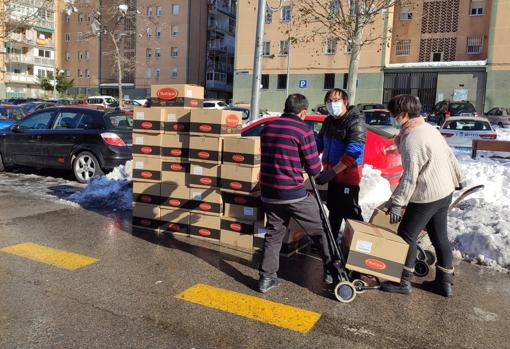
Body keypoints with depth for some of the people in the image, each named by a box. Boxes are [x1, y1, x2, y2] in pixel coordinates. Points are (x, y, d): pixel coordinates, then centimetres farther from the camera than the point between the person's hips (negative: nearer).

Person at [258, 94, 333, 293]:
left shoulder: (267, 128, 9)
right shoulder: (303, 130, -10)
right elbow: (314, 168, -9)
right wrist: (317, 169, 13)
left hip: (268, 194, 6)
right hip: (294, 194, -5)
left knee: (273, 235, 16)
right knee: (318, 231, 13)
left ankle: (266, 278, 16)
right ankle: (330, 271, 22)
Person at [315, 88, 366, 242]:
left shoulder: (356, 122, -17)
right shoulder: (328, 121, 8)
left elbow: (353, 152, -26)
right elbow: (320, 143, 18)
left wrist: (332, 172, -29)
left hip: (347, 176, -8)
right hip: (332, 174, 8)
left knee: (350, 212, -3)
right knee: (334, 209, 21)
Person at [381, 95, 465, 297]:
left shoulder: (411, 140, -22)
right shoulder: (429, 128, 6)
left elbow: (409, 177, -25)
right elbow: (449, 155, 15)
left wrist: (397, 203, -21)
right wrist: (458, 178, 28)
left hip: (426, 197, -9)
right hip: (445, 192, 9)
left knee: (406, 235, 3)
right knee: (439, 237, 16)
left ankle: (403, 282, 12)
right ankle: (444, 282, 26)